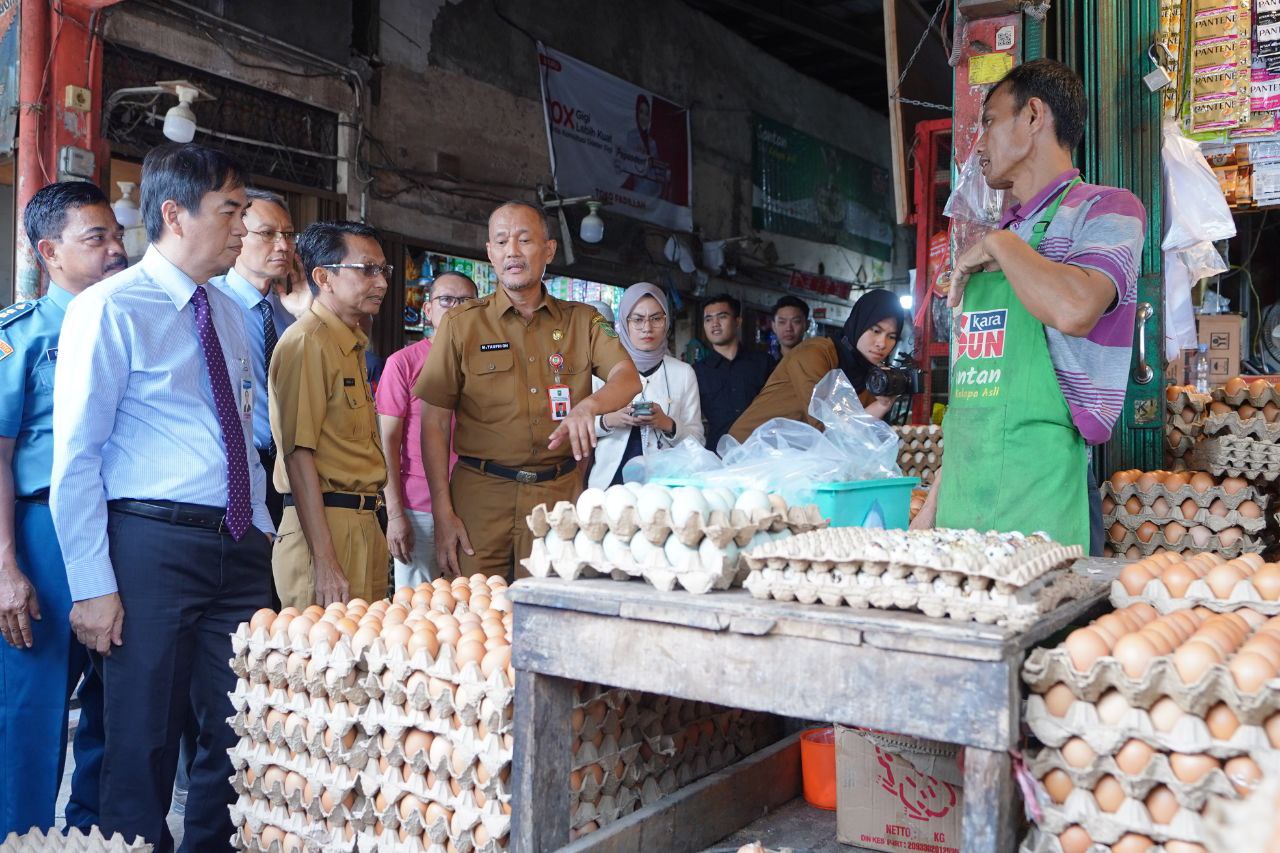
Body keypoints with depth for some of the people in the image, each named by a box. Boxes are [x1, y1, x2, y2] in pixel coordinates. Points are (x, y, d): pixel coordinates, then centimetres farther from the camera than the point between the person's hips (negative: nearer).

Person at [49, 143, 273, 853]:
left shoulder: (227, 313, 13)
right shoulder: (109, 309, -8)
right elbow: (76, 458, -11)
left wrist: (261, 532, 12)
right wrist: (93, 586, -13)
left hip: (241, 547, 7)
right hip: (153, 546, -6)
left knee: (239, 733, 14)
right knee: (145, 740, 5)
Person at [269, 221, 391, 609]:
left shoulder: (353, 344, 19)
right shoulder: (308, 341, -11)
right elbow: (298, 454, -17)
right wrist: (324, 561, -21)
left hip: (364, 527, 9)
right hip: (325, 525, -9)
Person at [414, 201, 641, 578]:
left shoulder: (582, 321, 10)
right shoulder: (461, 324, 4)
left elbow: (628, 377, -5)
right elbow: (434, 423, 1)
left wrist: (588, 405, -28)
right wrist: (443, 513, -8)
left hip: (560, 495, 1)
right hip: (481, 494, -1)